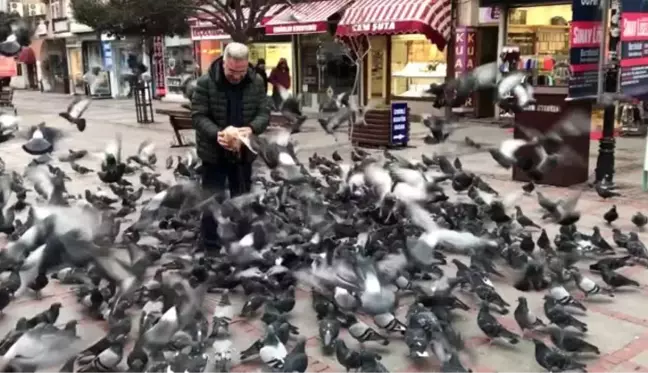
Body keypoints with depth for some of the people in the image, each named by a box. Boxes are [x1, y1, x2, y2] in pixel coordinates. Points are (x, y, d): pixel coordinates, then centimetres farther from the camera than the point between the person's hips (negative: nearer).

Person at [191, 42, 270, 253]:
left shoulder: (256, 82, -4)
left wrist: (252, 128, -25)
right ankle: (211, 248, 12)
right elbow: (198, 116, -13)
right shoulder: (205, 83, -13)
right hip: (213, 152, -3)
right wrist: (216, 133, -32)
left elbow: (264, 112, -3)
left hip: (243, 152, 4)